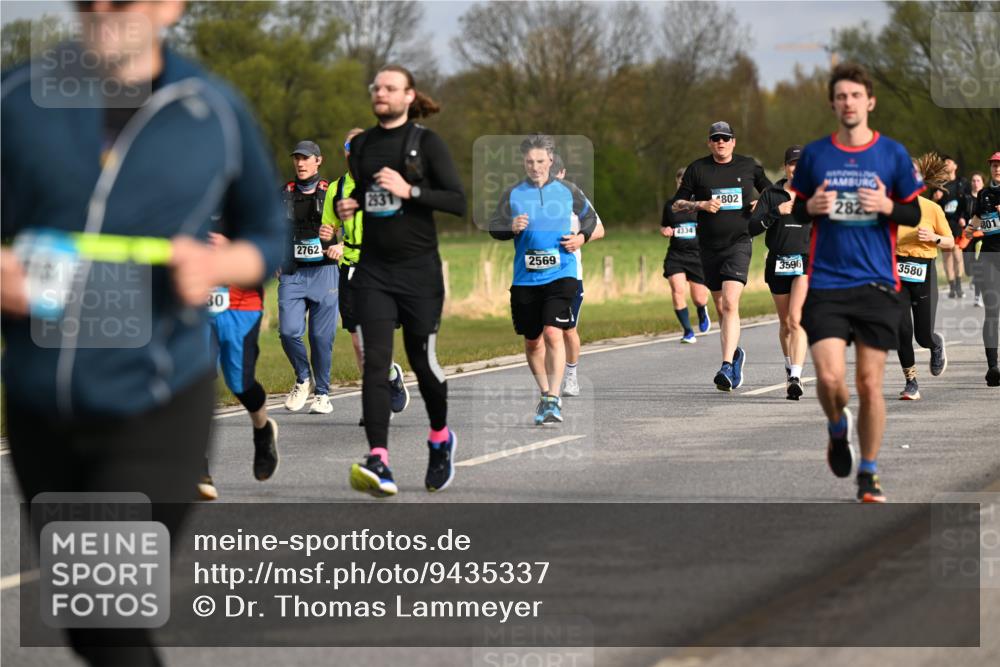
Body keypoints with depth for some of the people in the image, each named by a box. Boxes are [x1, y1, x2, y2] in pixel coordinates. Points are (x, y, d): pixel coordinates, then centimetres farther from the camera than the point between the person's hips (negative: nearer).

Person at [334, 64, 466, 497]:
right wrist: (346, 207, 4)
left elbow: (459, 202, -10)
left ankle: (440, 438, 35)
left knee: (422, 360, 6)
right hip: (373, 270, 3)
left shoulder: (426, 142, -4)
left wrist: (410, 191, -20)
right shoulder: (361, 145, 11)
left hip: (418, 270, -3)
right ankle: (378, 463, -20)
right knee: (375, 361, -11)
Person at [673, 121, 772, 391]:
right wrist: (701, 205, -10)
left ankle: (727, 367, -25)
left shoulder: (748, 166, 6)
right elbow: (676, 205, 7)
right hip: (709, 247, 3)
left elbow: (771, 192, 21)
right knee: (721, 308, 10)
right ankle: (735, 353, 35)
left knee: (730, 303, -18)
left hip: (739, 244, -2)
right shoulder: (697, 169, 5)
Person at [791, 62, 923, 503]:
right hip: (825, 285, 0)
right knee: (830, 377, -14)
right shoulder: (814, 155, 6)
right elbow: (794, 210, 14)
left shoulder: (893, 154, 4)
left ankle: (869, 475, 14)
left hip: (876, 284, 0)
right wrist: (810, 208, -8)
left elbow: (915, 214, 9)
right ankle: (838, 429, 20)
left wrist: (888, 206, -11)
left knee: (870, 383, 0)